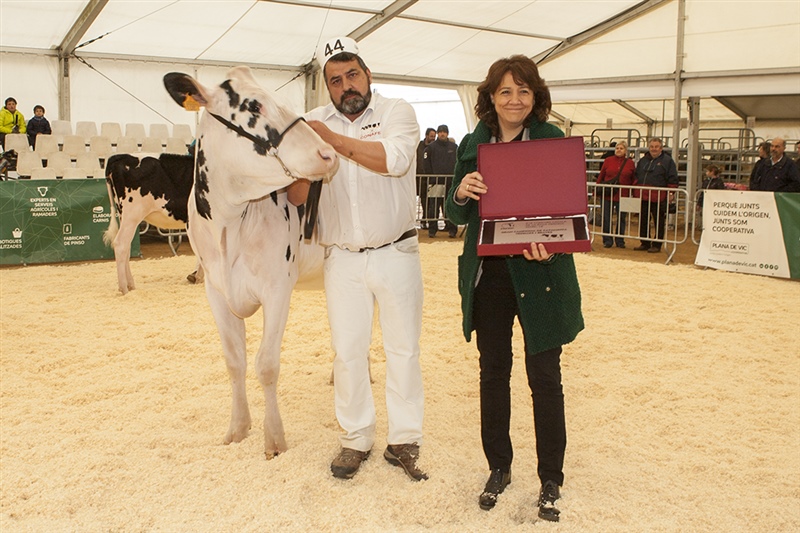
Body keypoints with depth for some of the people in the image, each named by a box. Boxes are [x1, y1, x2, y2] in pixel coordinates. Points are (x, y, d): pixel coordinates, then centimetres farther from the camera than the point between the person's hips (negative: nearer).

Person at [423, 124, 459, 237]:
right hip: (436, 181, -2)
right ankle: (432, 230, 2)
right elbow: (426, 164, 3)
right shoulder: (431, 147, 5)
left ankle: (452, 229, 7)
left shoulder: (454, 146, 13)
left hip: (451, 181, 2)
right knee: (433, 206, -3)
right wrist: (431, 177, -4)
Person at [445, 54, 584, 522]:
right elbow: (458, 215, 7)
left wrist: (549, 244, -25)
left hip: (539, 275, -3)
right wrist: (461, 193, -17)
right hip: (487, 274, 3)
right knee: (493, 373, 12)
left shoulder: (553, 140, -3)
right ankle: (499, 468, 30)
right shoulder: (473, 145, 6)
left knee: (545, 377, 4)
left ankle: (551, 480, 21)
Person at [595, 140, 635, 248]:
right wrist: (597, 190, 3)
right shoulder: (608, 161, 4)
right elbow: (600, 176, 6)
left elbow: (633, 180, 8)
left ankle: (619, 241, 19)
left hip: (623, 195, 0)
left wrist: (633, 193, 2)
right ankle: (607, 240, 13)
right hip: (607, 195, 0)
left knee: (621, 219, 7)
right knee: (606, 218, 3)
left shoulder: (630, 163, 5)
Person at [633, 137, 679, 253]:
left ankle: (656, 245, 7)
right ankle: (644, 243, 19)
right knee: (643, 221, 9)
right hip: (642, 196, 5)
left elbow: (673, 179, -2)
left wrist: (670, 193, -9)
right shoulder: (643, 160, 17)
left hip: (658, 197, -5)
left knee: (659, 222, 1)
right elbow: (636, 177, 23)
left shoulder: (667, 161, 1)